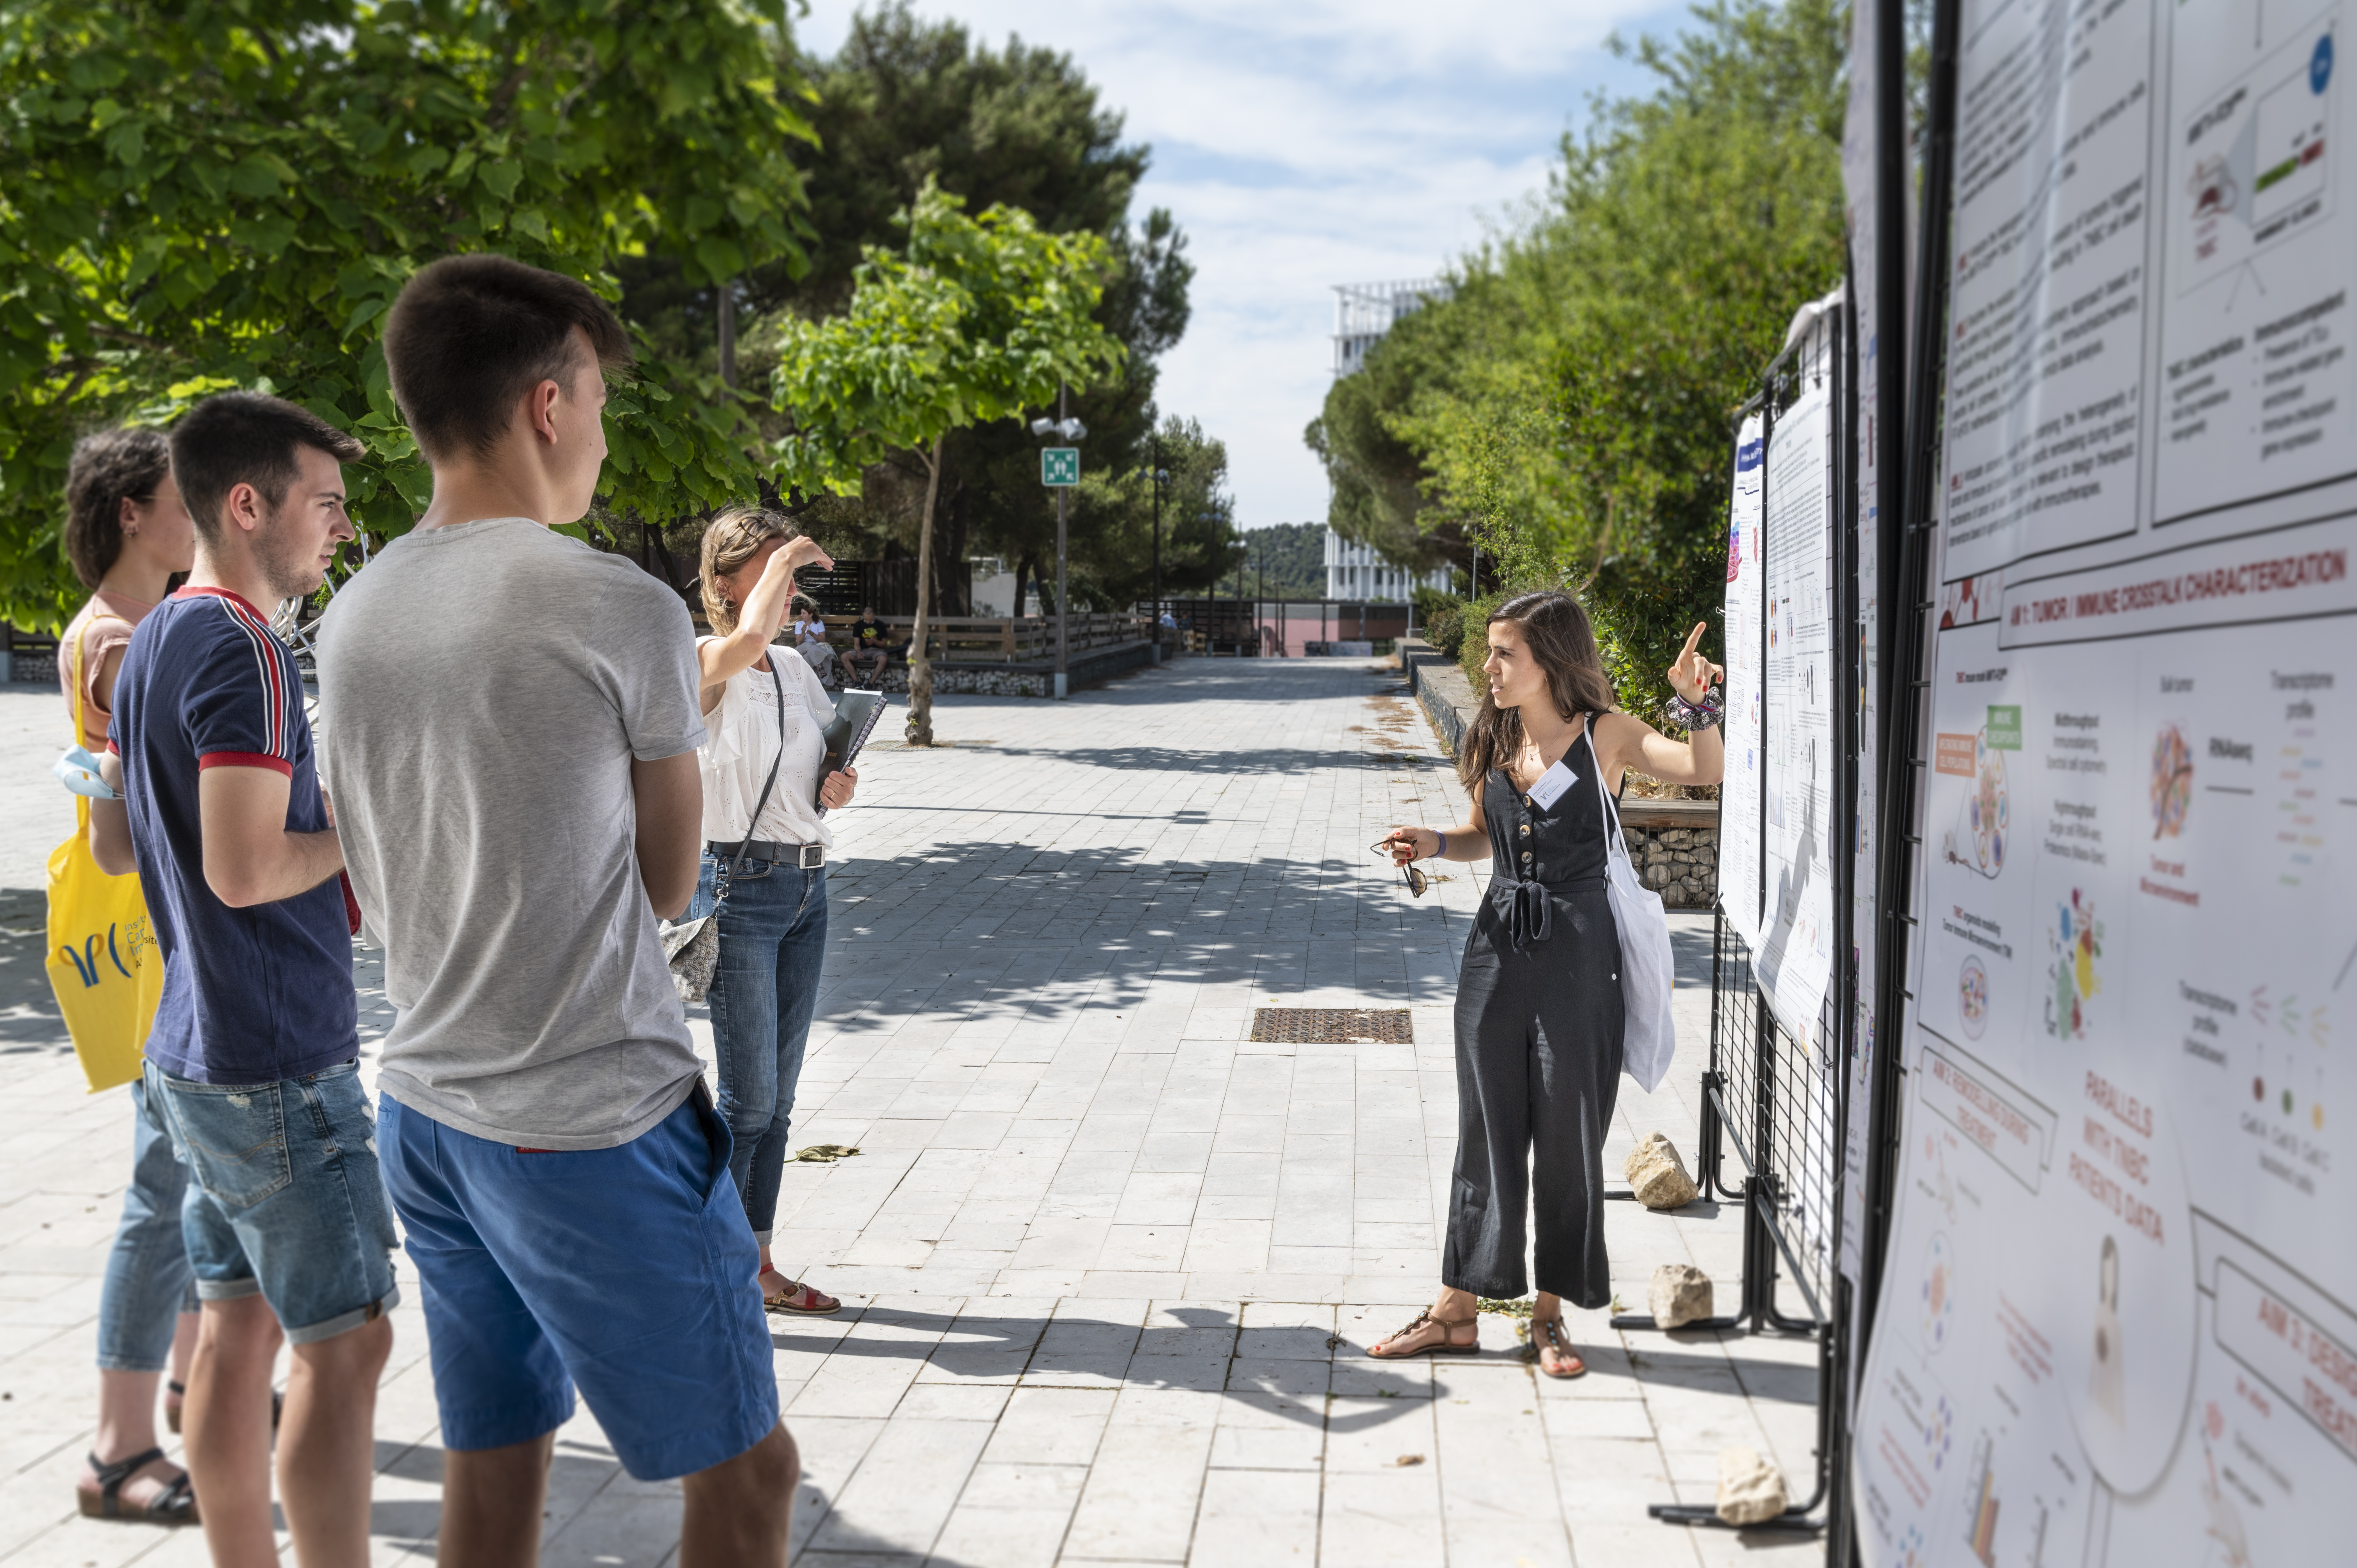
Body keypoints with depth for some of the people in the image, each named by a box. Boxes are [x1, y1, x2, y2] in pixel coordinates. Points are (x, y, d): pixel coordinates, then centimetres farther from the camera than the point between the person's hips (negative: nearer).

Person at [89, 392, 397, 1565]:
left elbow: (113, 843, 18)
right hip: (279, 1063, -10)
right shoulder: (240, 650, -18)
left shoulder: (154, 642, 12)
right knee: (345, 1343, -3)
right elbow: (244, 871, -25)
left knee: (237, 1329, 15)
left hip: (196, 1053, 10)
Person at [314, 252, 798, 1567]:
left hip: (427, 1103, 7)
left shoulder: (354, 615, 5)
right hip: (597, 1126, -7)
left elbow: (379, 889, 14)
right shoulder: (623, 610, -15)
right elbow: (671, 884, -4)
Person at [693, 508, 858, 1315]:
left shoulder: (796, 669, 13)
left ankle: (758, 1266, 21)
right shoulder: (704, 664, -9)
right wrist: (787, 557, -17)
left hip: (806, 886, 7)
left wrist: (839, 787, 3)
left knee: (777, 1097, 12)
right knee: (747, 1099, -6)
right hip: (738, 887, -7)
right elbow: (748, 637, -33)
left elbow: (833, 758, 26)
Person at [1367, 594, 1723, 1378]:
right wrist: (1434, 843, 1)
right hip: (1497, 951, 4)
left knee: (1567, 1133, 5)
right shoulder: (1493, 741, 7)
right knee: (1487, 1130, 10)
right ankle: (1457, 1308, 19)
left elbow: (1708, 770, -18)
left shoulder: (1607, 735, -7)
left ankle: (1550, 1312, 20)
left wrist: (1693, 701, -33)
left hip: (1577, 955, -4)